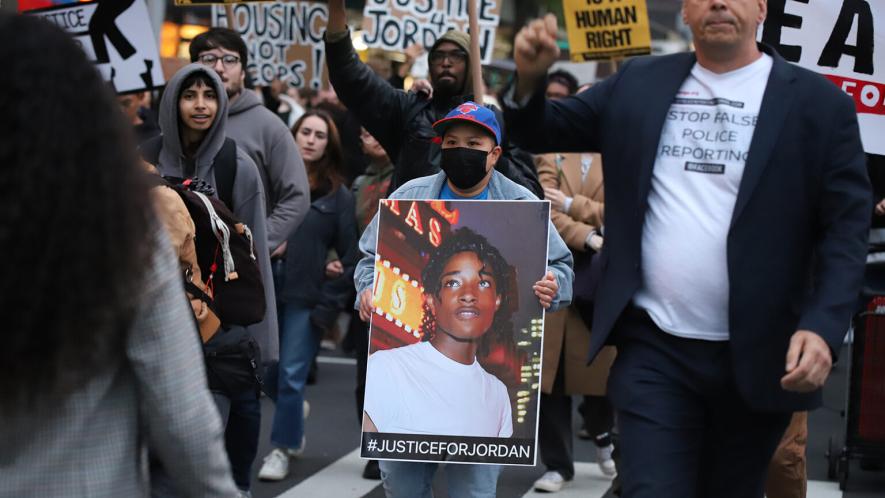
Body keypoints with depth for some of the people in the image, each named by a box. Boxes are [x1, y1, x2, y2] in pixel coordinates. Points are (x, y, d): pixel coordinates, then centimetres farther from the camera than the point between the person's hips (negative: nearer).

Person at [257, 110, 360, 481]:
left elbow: (351, 256, -1)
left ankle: (283, 447, 17)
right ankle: (295, 411, 38)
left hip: (307, 299, -2)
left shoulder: (338, 195, 0)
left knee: (291, 377, 0)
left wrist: (329, 305, -7)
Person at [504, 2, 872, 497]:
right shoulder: (638, 84, 7)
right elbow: (544, 132, 12)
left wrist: (823, 326, -20)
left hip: (758, 355, -1)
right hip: (653, 349, 1)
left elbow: (847, 225, -5)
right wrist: (530, 78, -11)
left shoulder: (819, 102, -2)